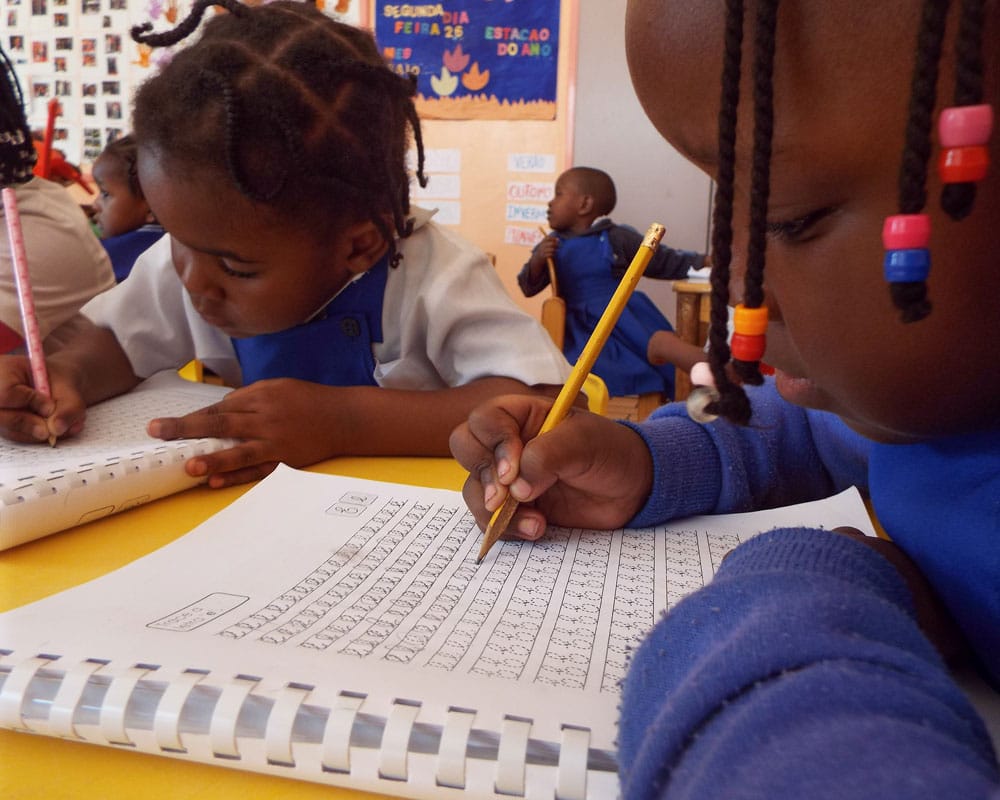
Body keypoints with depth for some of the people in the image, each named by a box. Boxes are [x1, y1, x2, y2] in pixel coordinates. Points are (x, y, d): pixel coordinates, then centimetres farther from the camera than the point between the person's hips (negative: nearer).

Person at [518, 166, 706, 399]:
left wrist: (704, 262, -3)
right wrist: (537, 260, -18)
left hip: (627, 321, -1)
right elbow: (529, 288, 2)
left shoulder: (617, 238, -3)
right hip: (583, 326, 1)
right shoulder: (553, 245, 5)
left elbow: (664, 261, 5)